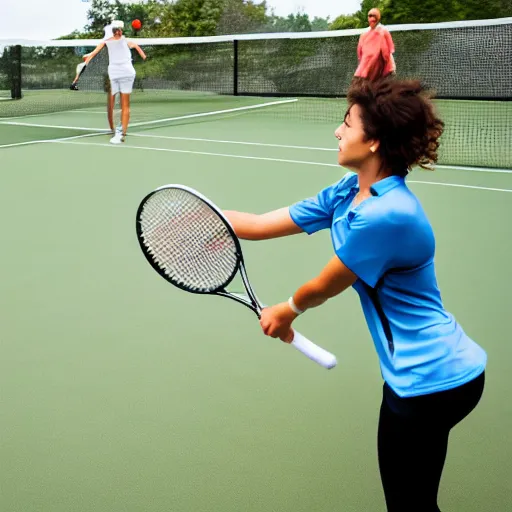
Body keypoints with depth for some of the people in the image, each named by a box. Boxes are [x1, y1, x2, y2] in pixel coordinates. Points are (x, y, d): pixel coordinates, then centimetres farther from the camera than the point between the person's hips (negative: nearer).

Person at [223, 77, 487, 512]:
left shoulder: (385, 215, -27)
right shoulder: (349, 191, 2)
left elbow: (323, 287, -12)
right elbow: (263, 224, 8)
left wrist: (287, 311, 8)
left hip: (430, 381, -9)